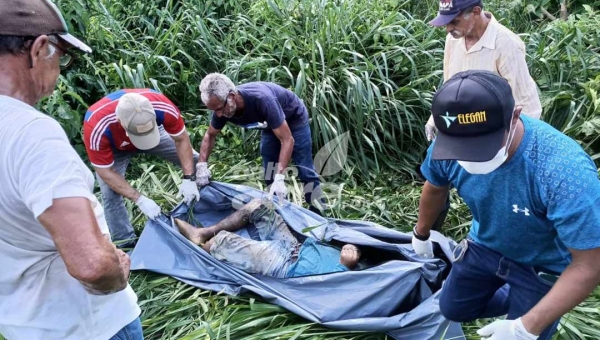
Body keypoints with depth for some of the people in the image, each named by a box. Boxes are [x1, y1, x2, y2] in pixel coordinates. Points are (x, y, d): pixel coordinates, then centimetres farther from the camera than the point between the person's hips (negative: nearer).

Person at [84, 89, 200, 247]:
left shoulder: (162, 106, -40)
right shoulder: (97, 127, -43)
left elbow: (182, 139, -22)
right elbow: (106, 171, -30)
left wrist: (189, 178, -28)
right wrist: (140, 199, -35)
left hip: (156, 131, 2)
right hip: (114, 148, -2)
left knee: (193, 161, -2)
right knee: (111, 194, -17)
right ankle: (126, 243, 5)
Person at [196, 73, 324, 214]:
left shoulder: (262, 100, -43)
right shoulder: (221, 107, -24)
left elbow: (287, 140, -40)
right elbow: (210, 135, -4)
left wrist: (279, 178, -47)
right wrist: (202, 165, -19)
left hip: (294, 117, -6)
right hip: (272, 123, 6)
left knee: (304, 169, -6)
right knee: (269, 173, 4)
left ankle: (317, 215, 5)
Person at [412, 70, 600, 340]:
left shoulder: (567, 172, -42)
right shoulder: (447, 146, -26)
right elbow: (435, 188, -2)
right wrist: (421, 235, 15)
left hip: (543, 266, -4)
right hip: (485, 245, 5)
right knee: (453, 310, 20)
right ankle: (517, 301, 44)